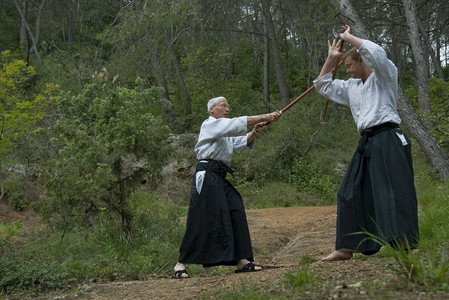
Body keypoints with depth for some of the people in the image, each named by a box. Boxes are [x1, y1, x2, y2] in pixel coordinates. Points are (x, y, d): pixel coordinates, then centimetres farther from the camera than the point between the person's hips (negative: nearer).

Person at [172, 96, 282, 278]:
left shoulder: (225, 131, 27)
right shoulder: (210, 125, -1)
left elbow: (242, 142, 12)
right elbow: (237, 124, -14)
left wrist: (255, 132, -7)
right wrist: (265, 117, -16)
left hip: (220, 178, 9)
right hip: (206, 176, -9)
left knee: (236, 213, -1)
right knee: (202, 220, -12)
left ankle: (242, 260, 2)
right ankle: (180, 264, -6)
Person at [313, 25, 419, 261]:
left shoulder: (384, 76, 0)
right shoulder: (351, 87, 20)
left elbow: (376, 53, -19)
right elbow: (323, 86, 27)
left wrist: (348, 37, -6)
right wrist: (331, 59, 19)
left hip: (388, 140, -8)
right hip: (367, 144, 8)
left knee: (397, 190, -16)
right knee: (351, 193, 8)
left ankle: (409, 245, -18)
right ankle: (347, 248, 15)